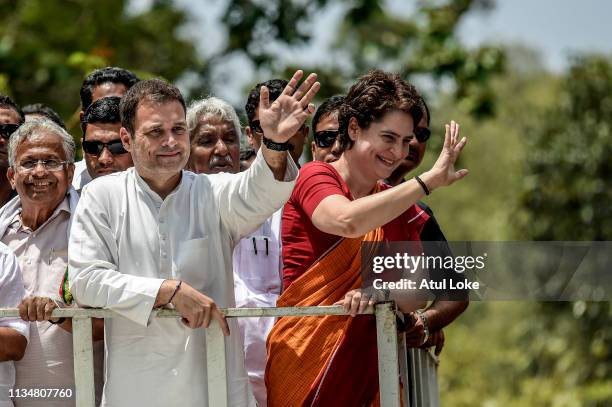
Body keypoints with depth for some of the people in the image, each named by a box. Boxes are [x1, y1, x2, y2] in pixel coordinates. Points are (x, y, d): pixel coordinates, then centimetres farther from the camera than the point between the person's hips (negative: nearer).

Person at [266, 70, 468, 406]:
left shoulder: (398, 206, 13)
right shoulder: (314, 177, -5)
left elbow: (416, 296, 3)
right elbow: (347, 221, -28)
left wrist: (380, 293, -20)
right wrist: (430, 180, -23)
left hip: (369, 365, 6)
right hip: (306, 362, -6)